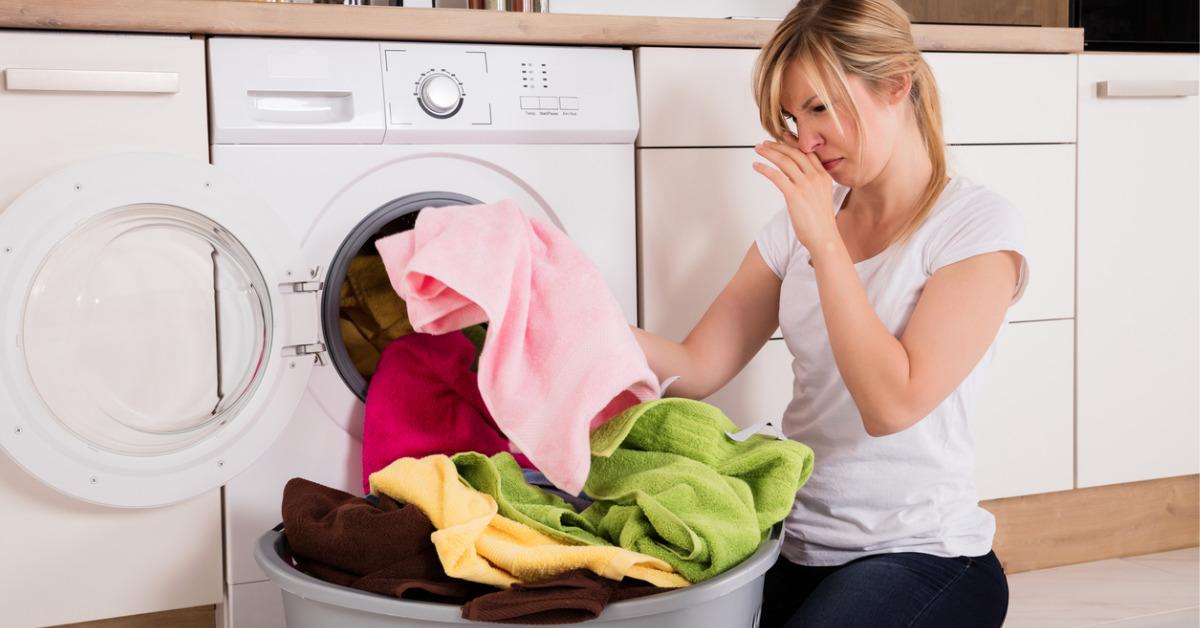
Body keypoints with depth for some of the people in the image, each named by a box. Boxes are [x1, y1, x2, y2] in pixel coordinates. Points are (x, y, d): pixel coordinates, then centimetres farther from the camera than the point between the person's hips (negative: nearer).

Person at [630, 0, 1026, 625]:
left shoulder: (977, 224, -9)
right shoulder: (803, 219, 9)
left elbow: (892, 403, -20)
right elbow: (697, 366, 1)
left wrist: (825, 242, -18)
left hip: (917, 555, -4)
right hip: (795, 538, 4)